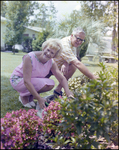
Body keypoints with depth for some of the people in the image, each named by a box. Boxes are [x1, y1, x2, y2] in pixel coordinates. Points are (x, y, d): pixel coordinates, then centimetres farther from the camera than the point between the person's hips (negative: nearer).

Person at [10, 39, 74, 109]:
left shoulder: (52, 63, -11)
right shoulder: (29, 58, -30)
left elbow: (62, 78, -9)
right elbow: (26, 81, -34)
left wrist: (68, 91, -30)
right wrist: (39, 99, -37)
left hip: (34, 80, 6)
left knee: (51, 84, -18)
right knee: (43, 84, -30)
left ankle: (30, 96, 3)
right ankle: (23, 96, -4)